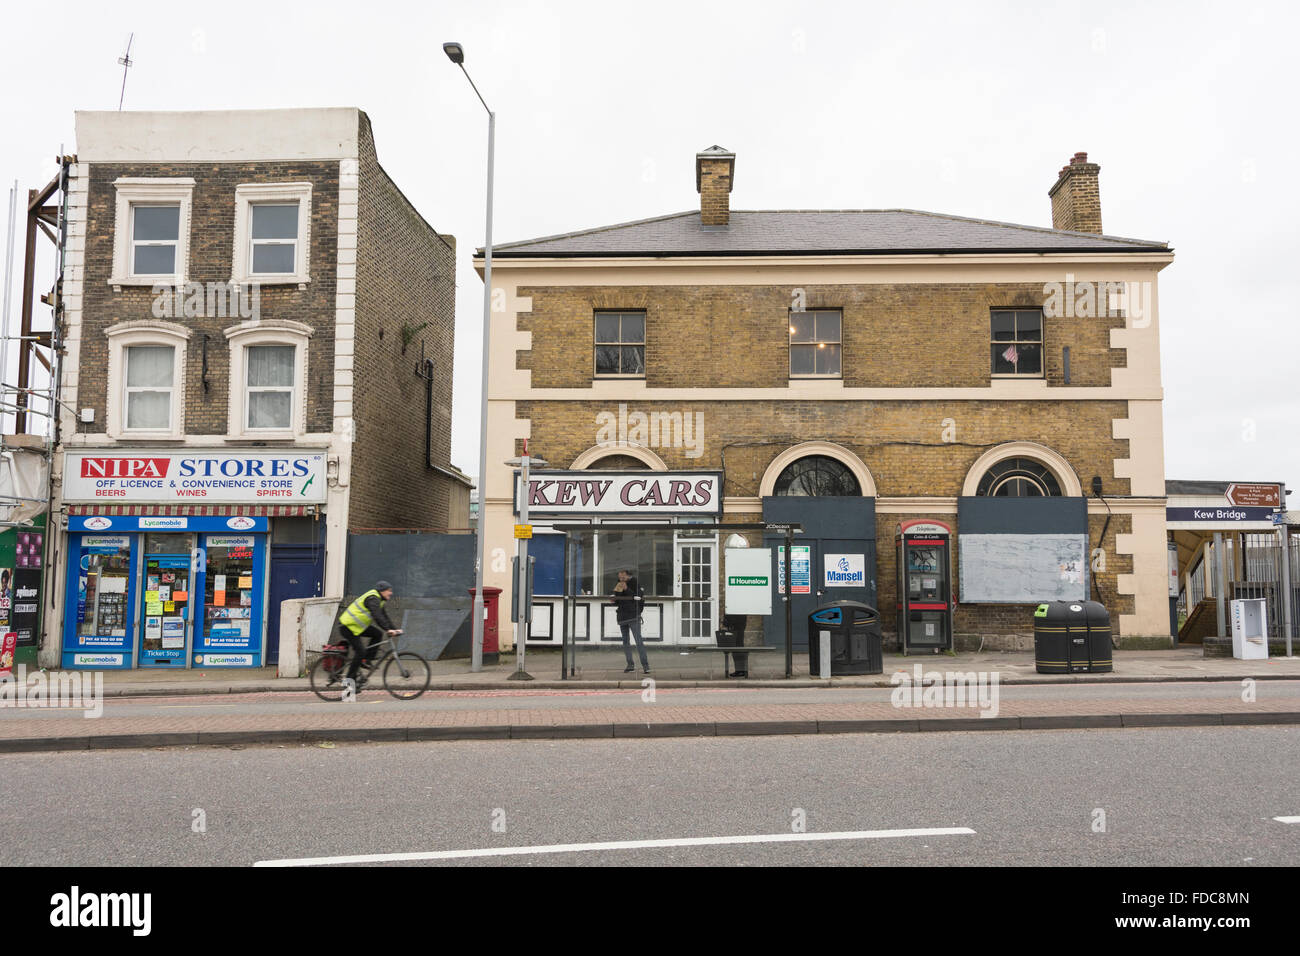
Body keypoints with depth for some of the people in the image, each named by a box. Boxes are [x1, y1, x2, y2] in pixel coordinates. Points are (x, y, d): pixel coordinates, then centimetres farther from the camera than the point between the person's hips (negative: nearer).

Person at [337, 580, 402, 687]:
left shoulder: (378, 599, 13)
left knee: (378, 634, 0)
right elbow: (377, 616, -33)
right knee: (360, 652, -12)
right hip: (348, 627, -10)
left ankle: (366, 660, 5)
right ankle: (350, 679, -4)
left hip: (357, 626, 10)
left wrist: (394, 629, 7)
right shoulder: (373, 598, -19)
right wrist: (387, 630, -38)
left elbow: (384, 617, 15)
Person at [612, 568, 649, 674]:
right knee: (625, 642, 6)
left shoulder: (635, 585, -3)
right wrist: (617, 592, -7)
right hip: (622, 618, 6)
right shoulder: (618, 586, 11)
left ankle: (645, 665, -14)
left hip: (633, 617, -6)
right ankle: (630, 665, 12)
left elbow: (638, 599, -17)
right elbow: (616, 603, 9)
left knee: (638, 641, -13)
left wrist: (627, 590, -18)